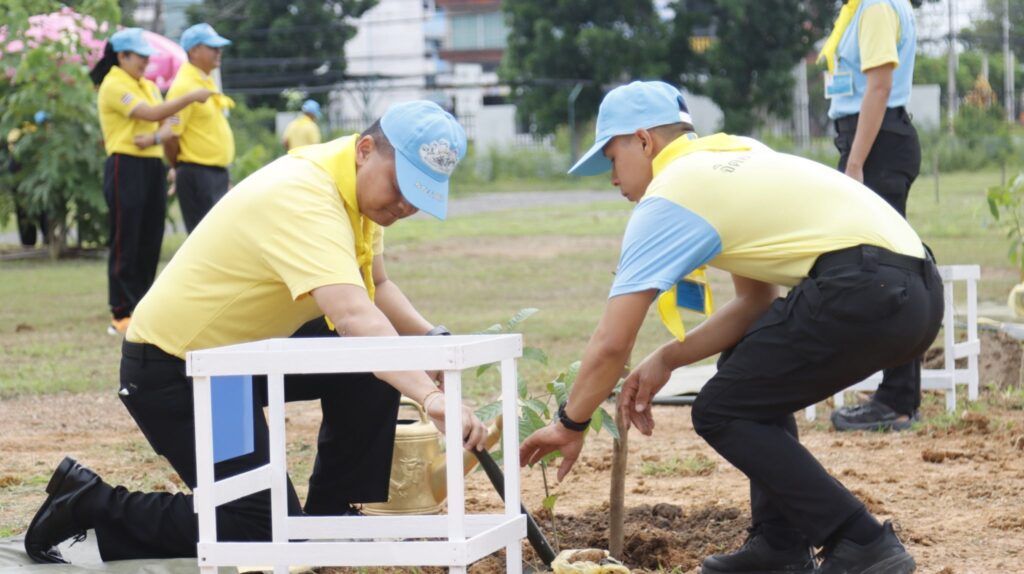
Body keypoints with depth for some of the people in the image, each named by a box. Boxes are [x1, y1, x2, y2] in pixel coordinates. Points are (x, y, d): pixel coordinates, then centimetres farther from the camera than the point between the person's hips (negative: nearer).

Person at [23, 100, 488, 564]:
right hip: (170, 368, -10)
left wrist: (432, 341, -7)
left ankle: (332, 516, 10)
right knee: (271, 535, -10)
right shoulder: (303, 198, -31)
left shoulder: (365, 183, -1)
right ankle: (90, 505, 1)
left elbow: (376, 288, 11)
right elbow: (354, 317, -45)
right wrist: (430, 396, -55)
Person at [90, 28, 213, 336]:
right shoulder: (113, 86, -9)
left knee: (150, 242, 8)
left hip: (153, 166, 8)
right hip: (126, 167, -8)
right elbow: (151, 113, -18)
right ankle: (121, 315, -3)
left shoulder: (148, 86, 16)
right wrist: (191, 97, -15)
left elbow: (167, 123, 9)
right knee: (126, 244, -6)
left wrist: (156, 138, -13)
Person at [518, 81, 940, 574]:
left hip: (866, 290, -9)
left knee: (722, 413, 2)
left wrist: (570, 426, 12)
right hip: (917, 287, 9)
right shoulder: (734, 154, 26)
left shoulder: (668, 197, 1)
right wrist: (667, 359, 23)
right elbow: (756, 302, 29)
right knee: (747, 363, 27)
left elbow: (612, 343, -1)